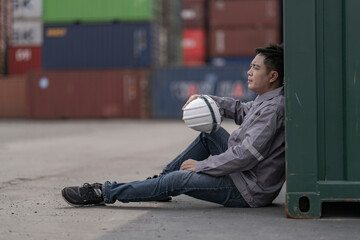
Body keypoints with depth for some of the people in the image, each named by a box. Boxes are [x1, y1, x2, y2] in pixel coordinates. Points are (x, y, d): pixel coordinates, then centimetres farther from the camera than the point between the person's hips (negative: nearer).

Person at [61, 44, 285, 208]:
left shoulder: (273, 108, -23)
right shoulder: (265, 101, 9)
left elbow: (245, 156, -28)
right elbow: (242, 110, 28)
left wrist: (201, 165, -18)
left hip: (250, 191, -10)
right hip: (244, 172, 10)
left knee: (180, 179, -13)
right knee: (211, 133, 17)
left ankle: (105, 193, -4)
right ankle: (161, 180, 19)